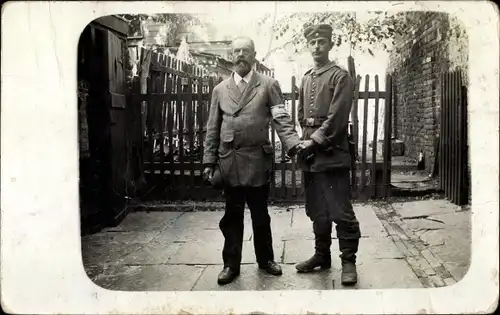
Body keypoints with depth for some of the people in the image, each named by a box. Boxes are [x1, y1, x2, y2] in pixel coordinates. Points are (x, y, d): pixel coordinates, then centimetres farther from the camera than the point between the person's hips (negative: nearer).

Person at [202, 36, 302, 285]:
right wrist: (209, 161, 4)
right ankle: (231, 264, 20)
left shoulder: (269, 85, 3)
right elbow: (212, 129, 10)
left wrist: (294, 144, -24)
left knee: (260, 214, 10)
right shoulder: (220, 89, 11)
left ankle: (265, 258, 28)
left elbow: (281, 119, -7)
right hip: (230, 162, 2)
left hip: (258, 161, -2)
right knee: (232, 215, 8)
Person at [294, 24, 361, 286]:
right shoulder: (305, 79, 17)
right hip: (310, 156, 6)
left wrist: (315, 141, -16)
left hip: (332, 154, -6)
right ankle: (322, 255, 25)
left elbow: (337, 117, -13)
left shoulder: (340, 77, -3)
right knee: (317, 211, 13)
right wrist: (304, 142, 6)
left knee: (341, 212, -3)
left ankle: (348, 261, 7)